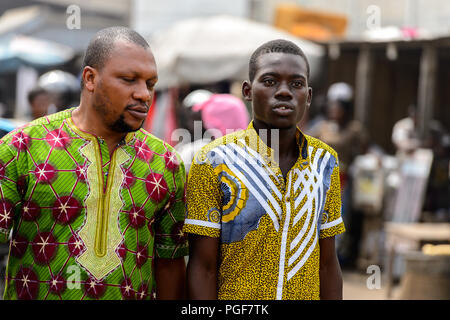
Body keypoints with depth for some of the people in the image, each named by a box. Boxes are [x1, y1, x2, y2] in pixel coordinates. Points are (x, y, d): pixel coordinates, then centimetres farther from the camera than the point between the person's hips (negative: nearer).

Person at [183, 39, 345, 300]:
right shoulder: (214, 161, -12)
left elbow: (327, 264, 4)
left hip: (307, 293, 4)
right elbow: (204, 268, -12)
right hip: (234, 294, -4)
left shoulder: (325, 162, 1)